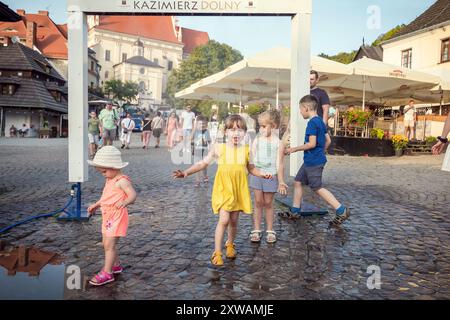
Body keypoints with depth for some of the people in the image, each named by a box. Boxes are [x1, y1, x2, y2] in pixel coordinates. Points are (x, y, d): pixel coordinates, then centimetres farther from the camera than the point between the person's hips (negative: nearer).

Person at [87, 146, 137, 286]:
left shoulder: (122, 181, -17)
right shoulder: (110, 180, 13)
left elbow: (132, 195, -28)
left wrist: (124, 202, -45)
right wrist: (96, 205, 29)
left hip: (117, 217, -10)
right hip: (108, 217, 10)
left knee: (109, 245, -8)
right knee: (107, 244, 17)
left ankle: (107, 273, 0)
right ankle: (116, 265, 34)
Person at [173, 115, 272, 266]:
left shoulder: (246, 150, 2)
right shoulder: (218, 148, -5)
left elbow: (251, 168, 14)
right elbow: (203, 163, 0)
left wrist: (263, 174, -3)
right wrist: (186, 172, -10)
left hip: (239, 190, 3)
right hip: (223, 189, -3)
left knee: (234, 221, 12)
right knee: (224, 220, -13)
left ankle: (230, 245, 38)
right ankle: (217, 253, 1)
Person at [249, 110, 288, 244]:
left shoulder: (278, 143, -6)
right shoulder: (257, 140, 2)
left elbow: (280, 164, -5)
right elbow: (251, 157, 6)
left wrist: (281, 182, -4)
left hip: (270, 176, -2)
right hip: (256, 175, 2)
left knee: (268, 203, 8)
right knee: (258, 202, 8)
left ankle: (270, 231, 21)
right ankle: (256, 230, 17)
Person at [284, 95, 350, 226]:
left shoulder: (312, 123, -17)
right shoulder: (320, 122, 12)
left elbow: (312, 143, -23)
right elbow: (328, 141, 15)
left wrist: (295, 149, -14)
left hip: (313, 162, -10)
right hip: (309, 161, 10)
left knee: (317, 188, -4)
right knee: (298, 182, 14)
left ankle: (342, 211, 1)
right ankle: (295, 211, 21)